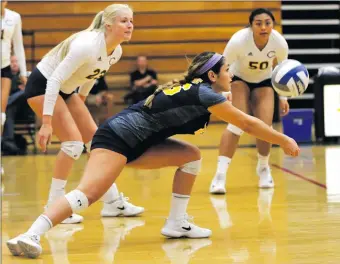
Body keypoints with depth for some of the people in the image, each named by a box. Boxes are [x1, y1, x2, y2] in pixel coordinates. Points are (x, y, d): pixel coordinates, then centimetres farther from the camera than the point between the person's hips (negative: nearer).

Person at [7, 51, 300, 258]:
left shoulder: (192, 88, 17)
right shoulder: (204, 94, -7)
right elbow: (248, 124, -1)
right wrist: (285, 141, 8)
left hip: (137, 142, 10)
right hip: (117, 137, -10)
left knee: (191, 155, 11)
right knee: (88, 193, -26)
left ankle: (176, 223, 11)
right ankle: (30, 235, -38)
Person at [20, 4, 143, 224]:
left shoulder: (116, 51, -5)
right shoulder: (87, 46, -31)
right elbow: (54, 80, -31)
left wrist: (79, 105, 22)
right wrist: (46, 122, -33)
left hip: (66, 90, 9)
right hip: (42, 86, -9)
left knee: (96, 139, 6)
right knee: (74, 141, -17)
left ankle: (113, 202, 14)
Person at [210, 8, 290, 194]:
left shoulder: (280, 43, -23)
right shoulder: (238, 40, -33)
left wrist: (283, 98, 2)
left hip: (263, 82, 3)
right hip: (238, 79, -3)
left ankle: (263, 168, 19)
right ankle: (220, 175, -24)